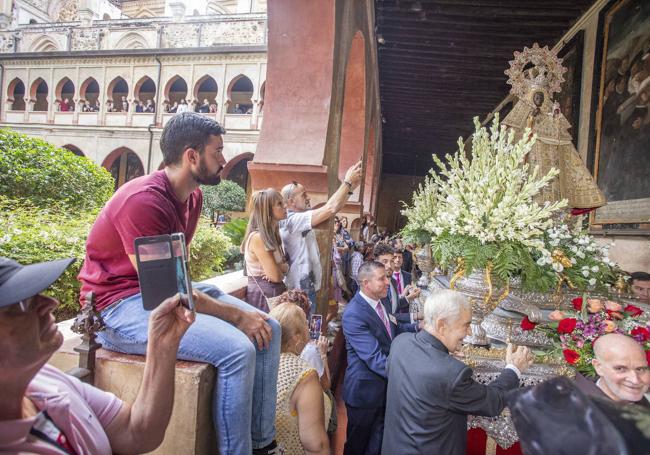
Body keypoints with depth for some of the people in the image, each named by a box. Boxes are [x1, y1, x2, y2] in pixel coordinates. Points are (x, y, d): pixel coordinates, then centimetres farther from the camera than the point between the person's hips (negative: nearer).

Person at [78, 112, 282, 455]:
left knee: (269, 330, 0)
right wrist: (236, 315, -18)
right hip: (121, 306, -9)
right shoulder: (143, 200, -22)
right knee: (237, 349, -28)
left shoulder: (193, 196, 7)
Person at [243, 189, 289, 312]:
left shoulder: (272, 234, 8)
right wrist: (282, 268, 0)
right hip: (263, 295, -9)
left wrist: (280, 268, -11)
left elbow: (284, 265, 12)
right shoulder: (257, 237, -20)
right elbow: (275, 276, -21)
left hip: (275, 292, 9)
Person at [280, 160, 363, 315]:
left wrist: (350, 188, 4)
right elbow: (331, 208, -24)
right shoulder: (293, 220, -19)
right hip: (301, 289, -10)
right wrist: (348, 181, -12)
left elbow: (329, 210, 10)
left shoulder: (299, 219, 10)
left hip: (305, 286, 10)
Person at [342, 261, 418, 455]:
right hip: (365, 390, -7)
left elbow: (392, 329, 13)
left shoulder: (381, 300, -2)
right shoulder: (353, 315, -29)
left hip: (386, 384, 7)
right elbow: (375, 359, -32)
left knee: (379, 439, 25)